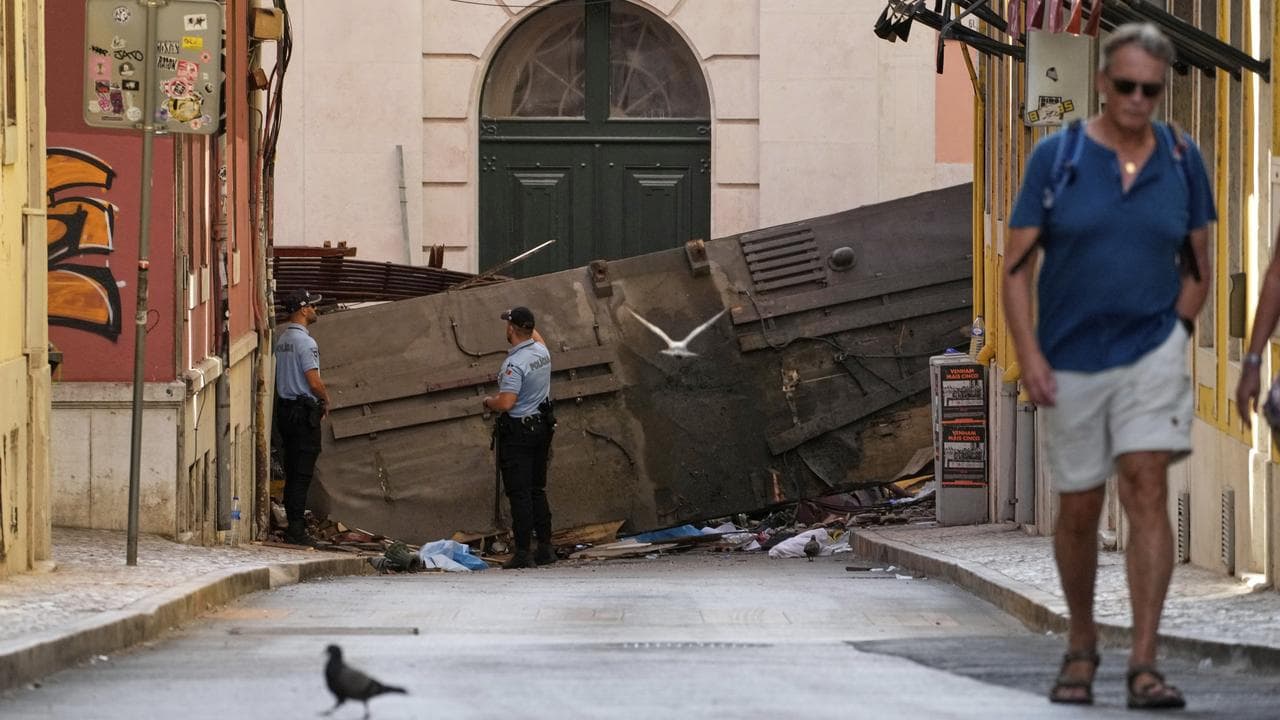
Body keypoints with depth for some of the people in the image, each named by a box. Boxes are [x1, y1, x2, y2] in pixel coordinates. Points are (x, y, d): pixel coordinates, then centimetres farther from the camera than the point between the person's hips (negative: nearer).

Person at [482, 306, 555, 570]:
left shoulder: (514, 364, -22)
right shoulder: (542, 351, 4)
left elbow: (506, 403, -26)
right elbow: (536, 335, 29)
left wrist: (488, 401, -6)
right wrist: (526, 322, 46)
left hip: (517, 433, -8)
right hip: (542, 428, 8)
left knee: (519, 493, -6)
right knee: (538, 491, 15)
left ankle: (523, 552, -8)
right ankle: (545, 548, 16)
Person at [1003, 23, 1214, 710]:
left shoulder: (1182, 158, 2)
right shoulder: (1056, 156, -4)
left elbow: (1197, 266, 13)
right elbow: (1017, 265, -3)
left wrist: (1176, 332, 0)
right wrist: (1029, 355, -12)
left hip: (1152, 351, 0)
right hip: (1071, 360, 0)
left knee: (1146, 490, -13)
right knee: (1078, 507, 9)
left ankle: (1144, 663, -16)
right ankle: (1081, 645, 30)